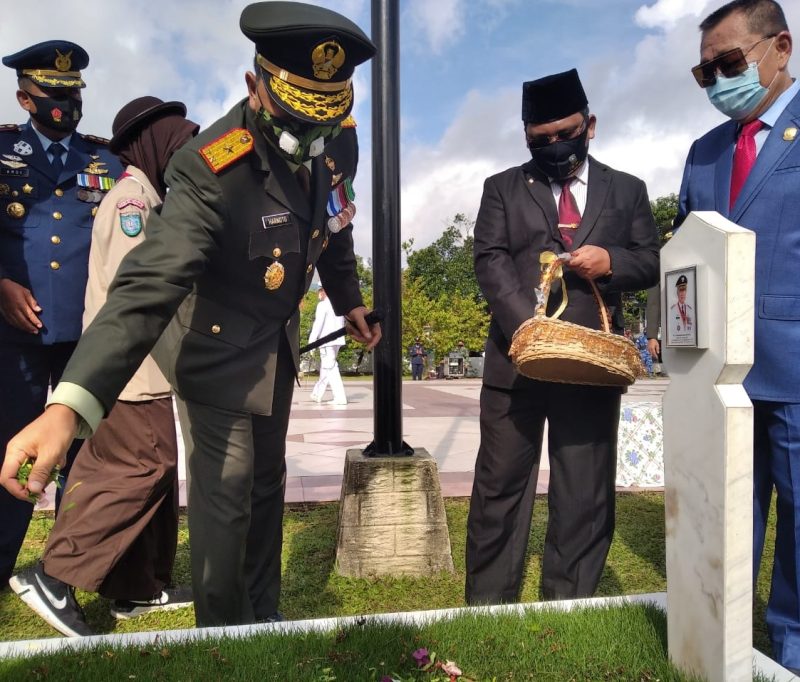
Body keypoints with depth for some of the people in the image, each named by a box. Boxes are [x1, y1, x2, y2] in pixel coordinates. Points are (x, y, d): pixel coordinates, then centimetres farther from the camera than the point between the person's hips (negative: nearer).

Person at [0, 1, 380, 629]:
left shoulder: (339, 138, -12)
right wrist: (69, 405, -53)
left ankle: (265, 615, 43)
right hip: (216, 348, -6)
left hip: (279, 342, 7)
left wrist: (349, 301, 16)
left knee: (267, 481, 20)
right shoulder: (210, 170, -31)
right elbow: (149, 284, -41)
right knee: (224, 495, -1)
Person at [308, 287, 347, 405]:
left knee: (330, 368, -6)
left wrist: (311, 342, -12)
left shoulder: (322, 305, -7)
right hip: (337, 340, 8)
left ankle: (340, 398, -12)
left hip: (327, 341, -8)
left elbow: (318, 324, -14)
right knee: (325, 367, 17)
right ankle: (317, 394, 27)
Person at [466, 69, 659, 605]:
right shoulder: (503, 189, 11)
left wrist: (612, 261, -12)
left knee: (586, 495, 7)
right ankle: (488, 608, 19)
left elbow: (653, 261, 12)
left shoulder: (627, 191, 15)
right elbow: (490, 262, -3)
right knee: (500, 487, 5)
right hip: (517, 358, -1)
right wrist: (532, 328, -19)